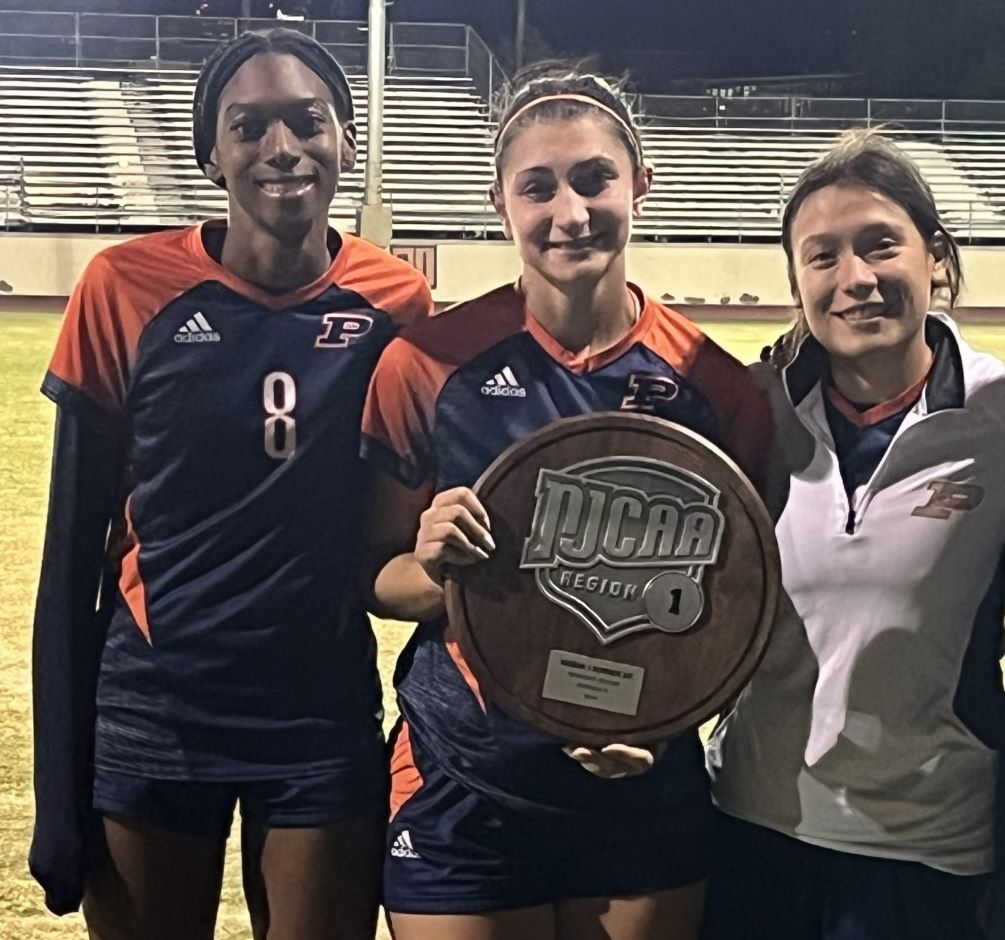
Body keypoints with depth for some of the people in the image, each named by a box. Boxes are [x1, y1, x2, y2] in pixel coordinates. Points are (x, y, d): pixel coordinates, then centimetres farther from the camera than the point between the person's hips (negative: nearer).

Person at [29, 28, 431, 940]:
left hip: (327, 724, 1)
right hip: (150, 720, -1)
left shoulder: (397, 302, -5)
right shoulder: (127, 288, -9)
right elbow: (75, 550, -5)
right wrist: (59, 788, -3)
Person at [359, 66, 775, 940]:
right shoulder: (429, 364, -9)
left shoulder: (716, 385, -5)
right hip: (463, 791, -1)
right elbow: (379, 578, 0)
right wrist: (434, 567, -21)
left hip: (652, 793, 2)